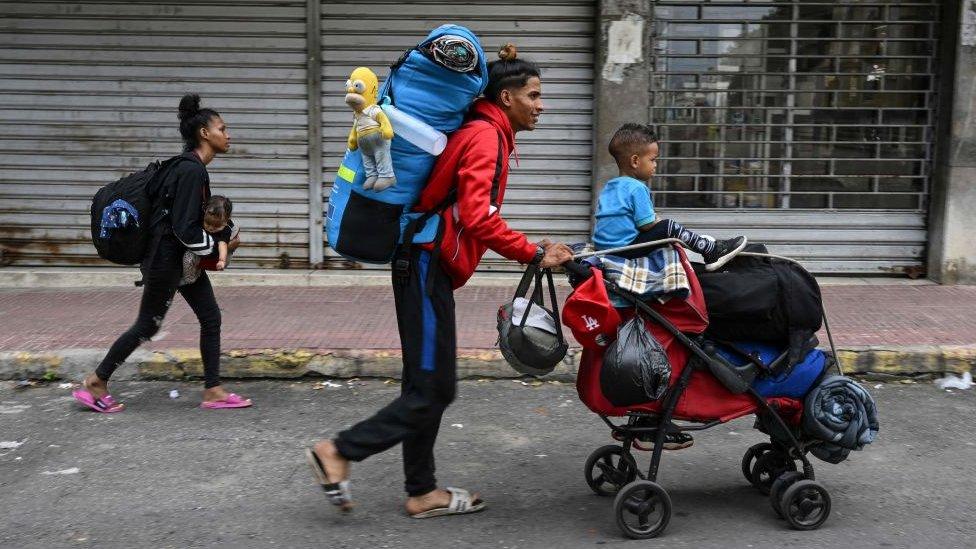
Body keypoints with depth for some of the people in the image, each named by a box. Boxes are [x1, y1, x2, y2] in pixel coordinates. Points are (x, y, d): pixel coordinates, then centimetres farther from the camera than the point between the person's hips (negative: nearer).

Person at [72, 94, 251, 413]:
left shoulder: (192, 167, 8)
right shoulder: (192, 171, -22)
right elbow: (186, 229, -24)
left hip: (185, 257, 10)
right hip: (166, 257, -10)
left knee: (211, 317, 6)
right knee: (148, 325, 3)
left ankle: (213, 391, 11)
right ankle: (95, 383, 19)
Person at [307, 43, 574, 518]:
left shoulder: (484, 133, 19)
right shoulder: (486, 136, -12)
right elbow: (478, 218, -24)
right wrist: (534, 254, -21)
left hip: (427, 266, 10)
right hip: (428, 266, -10)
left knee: (426, 386, 13)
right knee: (433, 390, -6)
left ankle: (421, 493, 21)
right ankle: (339, 451, 2)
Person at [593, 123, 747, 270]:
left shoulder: (609, 187, 15)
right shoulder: (637, 188, -15)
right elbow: (646, 224, -17)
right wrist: (661, 223, 4)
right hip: (625, 248, -10)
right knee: (669, 227, -8)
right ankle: (712, 252, 1)